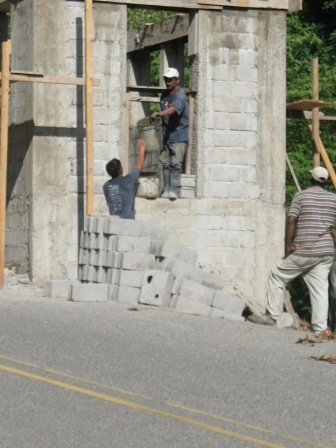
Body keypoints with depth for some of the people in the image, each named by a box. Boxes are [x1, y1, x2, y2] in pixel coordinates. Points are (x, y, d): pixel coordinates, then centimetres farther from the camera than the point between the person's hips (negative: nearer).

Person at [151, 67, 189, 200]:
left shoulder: (180, 95, -13)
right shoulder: (164, 95, 12)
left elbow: (174, 108, -32)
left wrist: (158, 114, -46)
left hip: (179, 135, -7)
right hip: (167, 134, 7)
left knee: (176, 163, -10)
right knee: (165, 162, 5)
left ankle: (173, 190, -9)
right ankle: (166, 190, 9)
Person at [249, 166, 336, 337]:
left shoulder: (301, 196, -2)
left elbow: (291, 220, -11)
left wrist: (288, 245, -7)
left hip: (303, 251, -4)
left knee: (277, 276, 10)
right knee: (319, 288, 5)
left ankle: (272, 316, 8)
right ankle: (321, 328, -2)